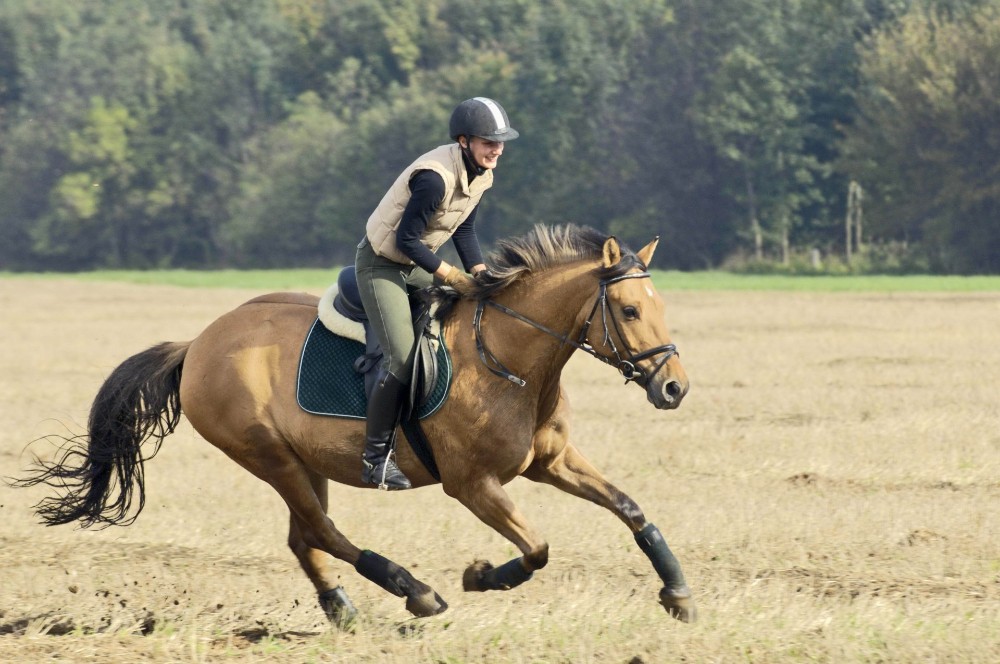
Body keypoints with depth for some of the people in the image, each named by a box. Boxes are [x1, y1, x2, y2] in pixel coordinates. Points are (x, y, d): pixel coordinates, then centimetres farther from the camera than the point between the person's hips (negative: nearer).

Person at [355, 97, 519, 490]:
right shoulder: (435, 177, -31)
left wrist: (481, 275, -4)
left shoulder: (482, 173, -3)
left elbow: (464, 230, 9)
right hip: (381, 264, -9)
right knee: (403, 358, -18)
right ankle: (376, 457, -9)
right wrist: (450, 276, -20)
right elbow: (406, 239, -26)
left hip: (418, 264, 9)